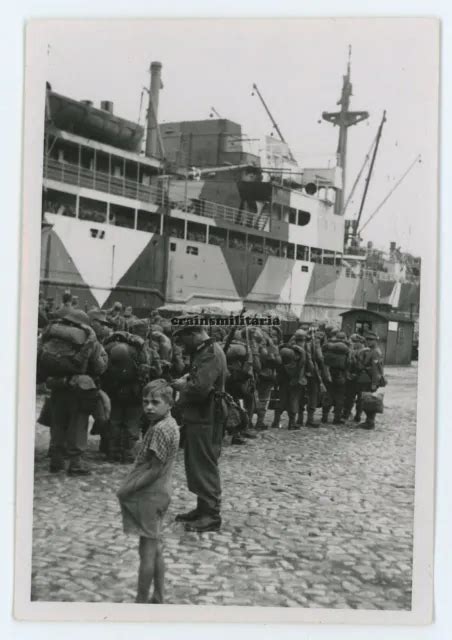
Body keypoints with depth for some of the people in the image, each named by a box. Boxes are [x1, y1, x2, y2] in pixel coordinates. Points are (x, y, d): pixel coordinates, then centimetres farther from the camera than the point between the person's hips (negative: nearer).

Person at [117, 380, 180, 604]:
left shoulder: (160, 429, -23)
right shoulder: (169, 423, 6)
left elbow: (155, 470, -23)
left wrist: (128, 489, -16)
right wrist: (130, 485, 10)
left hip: (149, 496, -10)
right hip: (158, 493, 10)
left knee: (147, 551, 2)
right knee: (155, 550, 18)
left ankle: (141, 600, 13)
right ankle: (158, 598, 28)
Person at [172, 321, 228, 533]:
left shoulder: (211, 354, -19)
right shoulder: (203, 352, 14)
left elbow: (200, 389, -28)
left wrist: (183, 385, -10)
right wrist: (187, 379, 2)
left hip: (205, 420, -10)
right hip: (197, 418, 10)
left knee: (204, 467, -3)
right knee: (196, 465, 16)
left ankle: (211, 516, 4)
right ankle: (203, 508, 26)